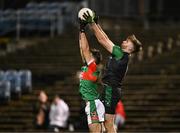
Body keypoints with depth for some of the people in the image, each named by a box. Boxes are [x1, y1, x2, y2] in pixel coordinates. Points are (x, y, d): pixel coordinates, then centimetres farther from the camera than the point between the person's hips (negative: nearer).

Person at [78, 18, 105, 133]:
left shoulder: (93, 67, -8)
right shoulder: (87, 67, 14)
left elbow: (85, 49, -12)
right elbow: (83, 49, 16)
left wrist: (83, 31, -7)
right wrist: (80, 30, 16)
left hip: (93, 104, -9)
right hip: (90, 104, 9)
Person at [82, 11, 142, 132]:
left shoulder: (122, 55, -14)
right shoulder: (119, 53, 12)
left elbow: (103, 40, -15)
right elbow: (106, 39, 20)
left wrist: (92, 24, -12)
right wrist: (96, 23, 19)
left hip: (111, 90, -10)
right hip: (110, 90, 10)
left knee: (109, 123, -10)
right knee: (108, 123, 11)